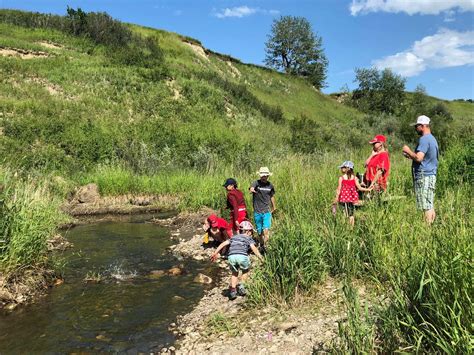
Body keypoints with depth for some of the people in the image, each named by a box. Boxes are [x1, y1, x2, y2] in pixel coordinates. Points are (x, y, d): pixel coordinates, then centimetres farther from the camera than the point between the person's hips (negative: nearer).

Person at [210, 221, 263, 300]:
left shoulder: (234, 237, 32)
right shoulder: (248, 238, 21)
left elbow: (223, 244, 23)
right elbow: (253, 248, 4)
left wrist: (215, 253, 22)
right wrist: (261, 258, -1)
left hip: (231, 256, 3)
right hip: (242, 256, -3)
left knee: (234, 273, 26)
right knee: (245, 271, 26)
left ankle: (233, 290, 14)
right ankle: (241, 285, 12)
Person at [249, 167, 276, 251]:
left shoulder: (270, 185, 5)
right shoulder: (256, 183, -5)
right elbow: (251, 189, -29)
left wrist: (274, 207, 32)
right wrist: (252, 190, -53)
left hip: (267, 212, 1)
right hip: (257, 212, -1)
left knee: (266, 230, -17)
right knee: (259, 232, 9)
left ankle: (264, 245, -14)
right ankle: (261, 245, 27)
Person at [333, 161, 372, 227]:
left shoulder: (341, 178, -7)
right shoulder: (354, 178, -1)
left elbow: (339, 189, -7)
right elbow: (359, 188, -3)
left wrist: (336, 198, -1)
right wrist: (368, 189, 9)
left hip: (344, 197, -2)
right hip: (352, 197, 3)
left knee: (345, 213, 4)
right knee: (351, 214, 13)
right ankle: (352, 226, 17)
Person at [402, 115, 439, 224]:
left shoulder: (424, 139, -14)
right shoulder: (432, 139, 18)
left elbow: (419, 158, -25)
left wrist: (408, 151, -8)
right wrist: (411, 156, 18)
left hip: (424, 176, -10)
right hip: (431, 175, 10)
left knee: (426, 206, -6)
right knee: (430, 205, 11)